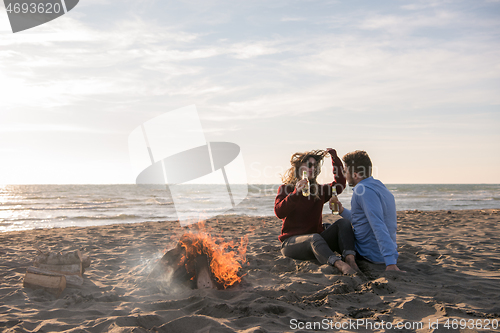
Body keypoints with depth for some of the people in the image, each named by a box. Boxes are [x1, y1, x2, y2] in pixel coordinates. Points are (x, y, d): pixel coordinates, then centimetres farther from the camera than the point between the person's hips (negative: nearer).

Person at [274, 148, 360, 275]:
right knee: (314, 238, -37)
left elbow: (339, 185, 0)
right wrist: (295, 193, -24)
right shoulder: (285, 188, 6)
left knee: (343, 223, -19)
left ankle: (350, 260, -44)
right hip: (291, 241, -5)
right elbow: (279, 213, -12)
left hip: (315, 238, 5)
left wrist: (335, 158, -5)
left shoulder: (319, 190, 19)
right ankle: (339, 265, -61)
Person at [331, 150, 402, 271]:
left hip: (372, 255, -9)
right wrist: (342, 210, 11)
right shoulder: (379, 186, 10)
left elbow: (378, 226, -31)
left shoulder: (363, 190, -21)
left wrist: (390, 263, -36)